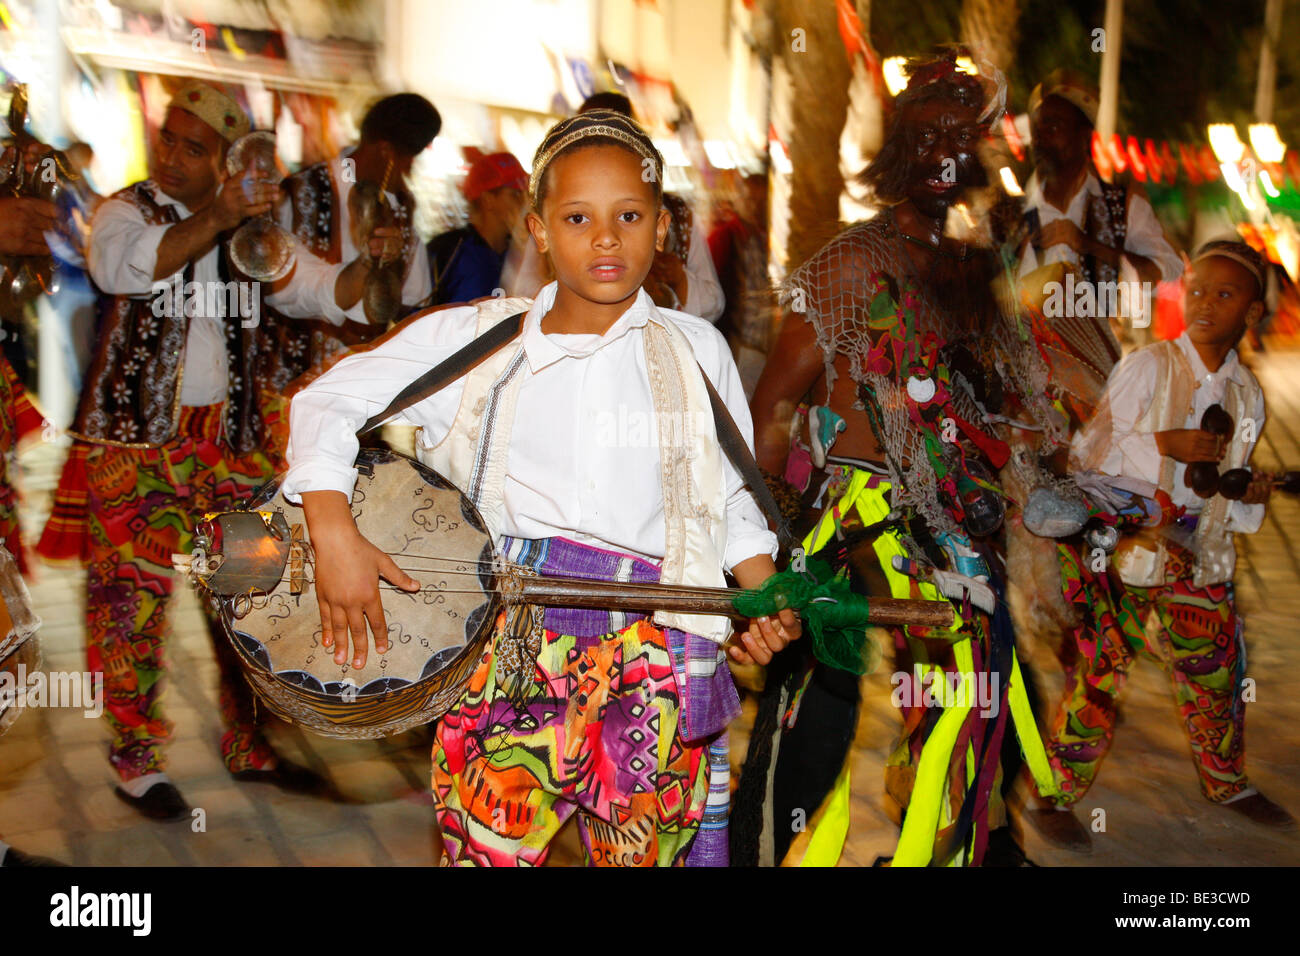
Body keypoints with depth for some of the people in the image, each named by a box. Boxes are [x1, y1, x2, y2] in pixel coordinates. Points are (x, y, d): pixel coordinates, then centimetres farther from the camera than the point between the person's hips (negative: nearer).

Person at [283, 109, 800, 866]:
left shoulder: (697, 350, 15)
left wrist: (765, 595, 2)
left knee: (645, 851, 3)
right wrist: (334, 532, -7)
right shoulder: (474, 337, 10)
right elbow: (331, 400, 7)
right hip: (506, 635, -1)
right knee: (489, 850, -3)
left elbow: (733, 500, 19)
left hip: (654, 655, 1)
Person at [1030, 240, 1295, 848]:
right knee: (1098, 672, -5)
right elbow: (1087, 453, -13)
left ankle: (1227, 784, 36)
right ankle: (1052, 795, 8)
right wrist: (1165, 445, -23)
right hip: (1126, 541, -5)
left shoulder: (1248, 394, 8)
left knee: (1216, 672, 13)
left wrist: (1250, 496, -5)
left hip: (1200, 555, 5)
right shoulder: (1148, 366, -8)